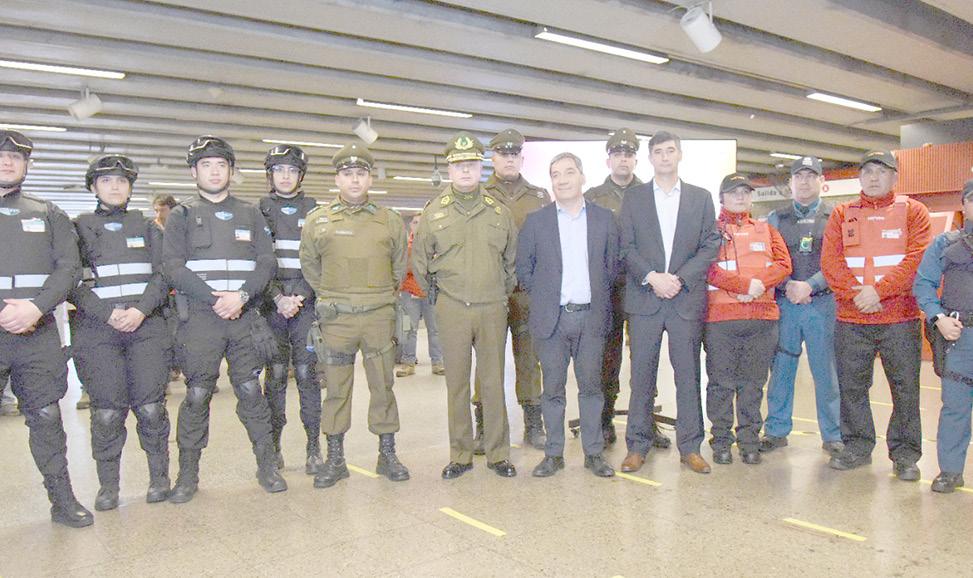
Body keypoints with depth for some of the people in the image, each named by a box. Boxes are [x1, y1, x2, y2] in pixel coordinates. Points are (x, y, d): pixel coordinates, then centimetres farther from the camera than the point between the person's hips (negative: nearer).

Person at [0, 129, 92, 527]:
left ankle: (63, 500, 13)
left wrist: (36, 308, -13)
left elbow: (70, 267, 3)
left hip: (39, 334, 1)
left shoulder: (48, 215, 14)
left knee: (46, 416, 5)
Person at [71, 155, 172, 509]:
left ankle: (159, 477, 13)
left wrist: (141, 310, -10)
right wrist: (109, 314, -12)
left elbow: (161, 274, 6)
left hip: (147, 326, 1)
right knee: (107, 411, -2)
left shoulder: (147, 227, 14)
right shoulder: (79, 228, 10)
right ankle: (108, 486, 12)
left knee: (151, 407, -2)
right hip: (97, 330, 0)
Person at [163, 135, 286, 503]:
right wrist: (215, 298, -14)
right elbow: (173, 267, -3)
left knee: (251, 391, 4)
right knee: (196, 396, 1)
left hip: (245, 317, 1)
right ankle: (188, 474, 13)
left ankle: (267, 466, 13)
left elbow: (267, 262, 5)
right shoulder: (182, 216, 9)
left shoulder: (250, 215, 14)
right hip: (199, 318, -1)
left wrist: (241, 295, -12)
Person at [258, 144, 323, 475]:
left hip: (307, 303, 0)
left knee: (307, 374, -1)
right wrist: (278, 298, -8)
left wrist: (302, 297, -7)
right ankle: (273, 444, 13)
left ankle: (314, 447, 5)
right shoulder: (259, 211, 10)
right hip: (271, 304, 1)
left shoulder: (314, 211, 10)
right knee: (275, 375, 3)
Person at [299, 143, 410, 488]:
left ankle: (387, 454, 20)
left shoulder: (390, 221, 4)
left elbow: (399, 265, 17)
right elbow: (309, 265, 15)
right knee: (336, 389, 6)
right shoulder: (317, 221, 3)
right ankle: (335, 459, 18)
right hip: (337, 317, 0)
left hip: (379, 316, 1)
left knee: (383, 386, 7)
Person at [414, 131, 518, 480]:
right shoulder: (434, 211, 4)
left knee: (493, 382, 5)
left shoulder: (499, 210, 7)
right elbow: (420, 260, 12)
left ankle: (498, 453, 17)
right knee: (457, 383, 6)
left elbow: (512, 257, 17)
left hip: (493, 308, 1)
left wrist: (503, 291, 12)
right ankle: (460, 455, 17)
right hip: (452, 309, 0)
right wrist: (435, 293, 9)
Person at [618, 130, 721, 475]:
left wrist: (680, 278, -8)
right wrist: (652, 277, -11)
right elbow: (626, 247, 3)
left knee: (688, 374, 4)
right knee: (642, 374, 3)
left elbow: (710, 246, 4)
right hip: (644, 297, 0)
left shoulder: (701, 198, 11)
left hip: (687, 298, 1)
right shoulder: (633, 198, 9)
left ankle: (690, 446, 15)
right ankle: (637, 446, 13)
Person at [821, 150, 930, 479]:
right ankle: (858, 447, 22)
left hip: (900, 318, -2)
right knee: (851, 386, 8)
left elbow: (917, 259, -7)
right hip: (851, 319, 2)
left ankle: (905, 454, 18)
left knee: (905, 387, 4)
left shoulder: (913, 211, 5)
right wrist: (857, 294, -13)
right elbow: (830, 260, 0)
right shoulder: (842, 214, 10)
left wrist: (878, 291, -17)